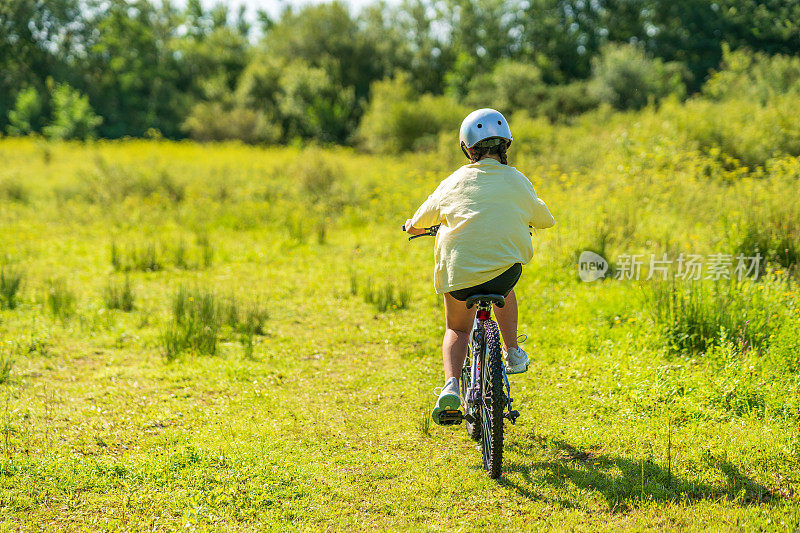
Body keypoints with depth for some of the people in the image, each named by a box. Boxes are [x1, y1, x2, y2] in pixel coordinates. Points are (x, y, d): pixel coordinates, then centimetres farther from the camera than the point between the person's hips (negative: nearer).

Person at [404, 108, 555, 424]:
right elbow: (545, 220, 23)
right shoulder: (517, 182, 7)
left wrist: (413, 226, 47)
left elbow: (419, 221, 23)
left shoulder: (454, 182, 9)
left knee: (457, 329, 22)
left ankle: (451, 384, -3)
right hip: (505, 267, 0)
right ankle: (512, 352, 29)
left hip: (458, 270, 0)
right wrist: (525, 220, 46)